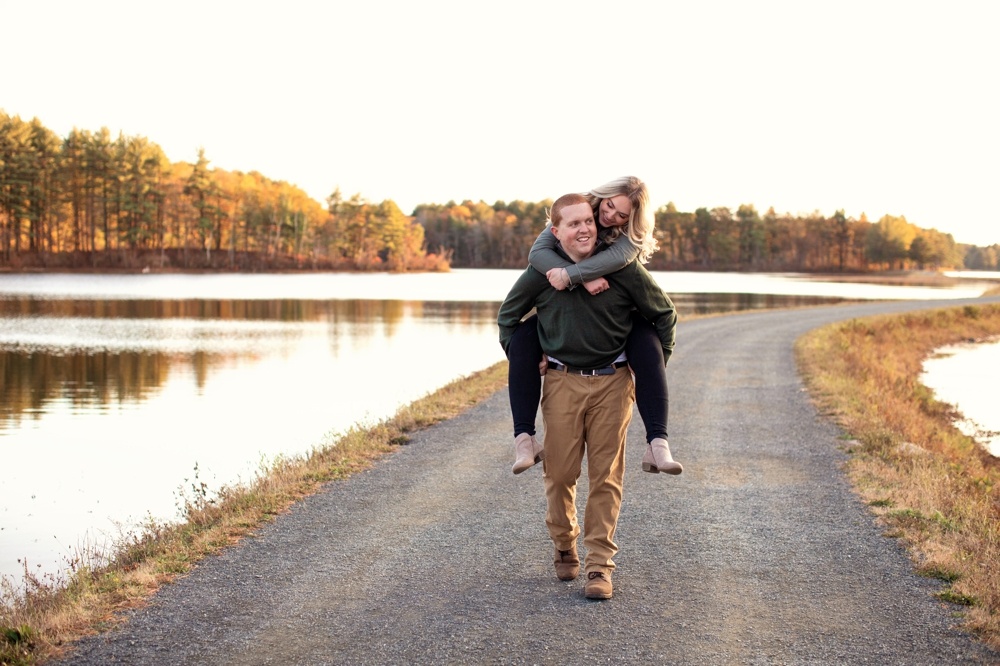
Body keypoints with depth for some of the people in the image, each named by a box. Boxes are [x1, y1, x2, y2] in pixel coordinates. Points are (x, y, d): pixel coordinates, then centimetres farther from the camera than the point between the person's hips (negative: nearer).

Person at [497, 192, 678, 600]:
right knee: (559, 473, 3)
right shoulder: (540, 273, -2)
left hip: (612, 382, -1)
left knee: (606, 476, -1)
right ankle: (564, 547, 26)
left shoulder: (624, 269, -5)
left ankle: (599, 565, 4)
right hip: (562, 382, 1)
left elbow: (665, 315, 8)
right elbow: (507, 317, 15)